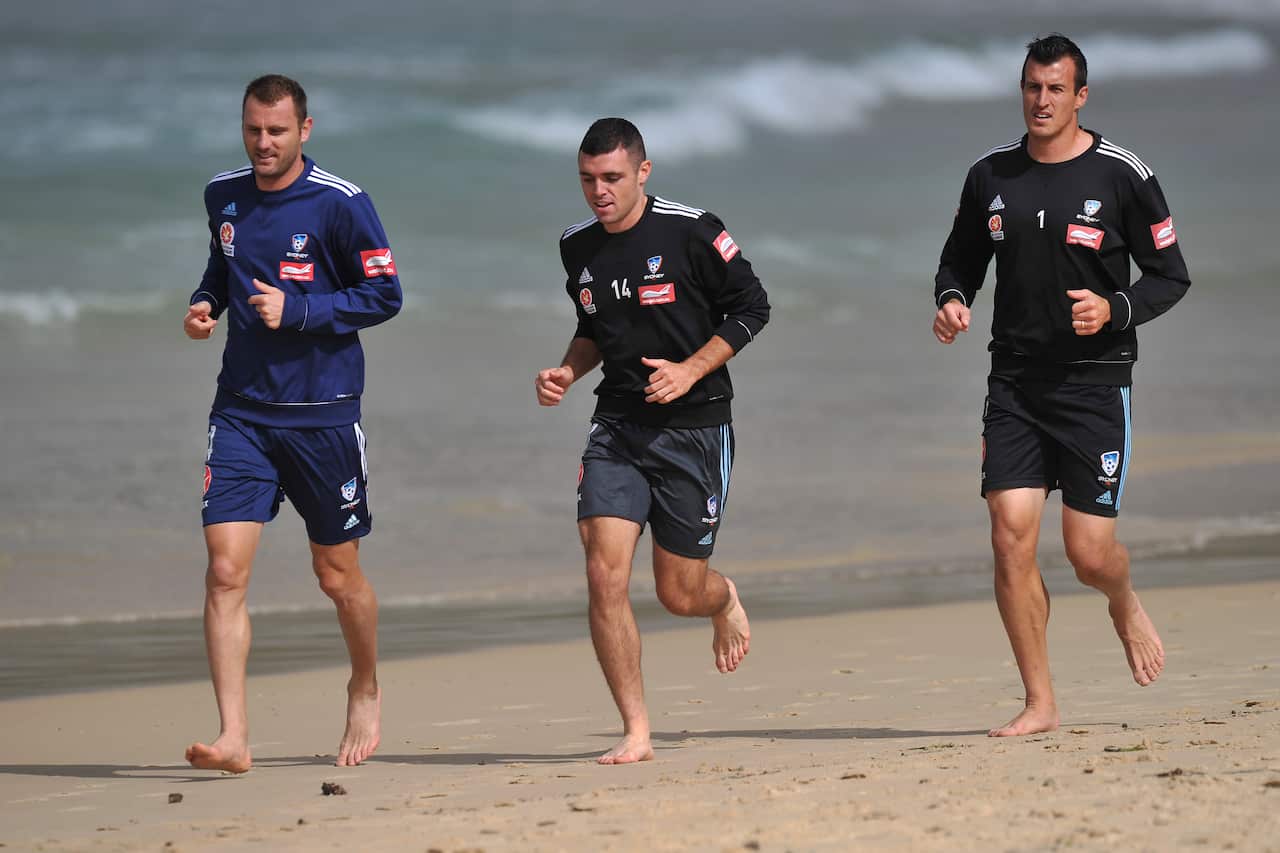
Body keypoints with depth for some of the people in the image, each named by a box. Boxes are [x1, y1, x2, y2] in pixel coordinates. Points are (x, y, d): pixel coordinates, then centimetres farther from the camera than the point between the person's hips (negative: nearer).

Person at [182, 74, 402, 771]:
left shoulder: (340, 204, -9)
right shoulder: (223, 197, 7)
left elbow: (384, 295, -6)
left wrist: (297, 310, -17)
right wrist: (205, 302, 3)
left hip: (323, 413, -3)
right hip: (241, 409, 3)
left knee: (338, 576, 11)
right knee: (225, 569, -12)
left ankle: (365, 690, 39)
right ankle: (233, 738, -15)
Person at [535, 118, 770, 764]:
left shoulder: (691, 233, -10)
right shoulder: (578, 249, 6)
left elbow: (751, 307, -3)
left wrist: (690, 371, -14)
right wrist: (566, 373, 3)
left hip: (693, 426, -4)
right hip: (617, 425, 4)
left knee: (679, 595, 2)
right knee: (604, 574, -14)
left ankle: (725, 599, 42)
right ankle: (635, 732, -7)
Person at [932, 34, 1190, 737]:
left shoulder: (1123, 175, -3)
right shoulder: (990, 176, 6)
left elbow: (1170, 277, 1)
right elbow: (960, 262, 19)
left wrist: (1114, 310, -17)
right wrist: (952, 301, -4)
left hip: (1095, 382, -3)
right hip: (1014, 382, 3)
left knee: (1090, 552, -5)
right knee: (1011, 538, -9)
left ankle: (1125, 607, 33)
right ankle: (1039, 703, -1)